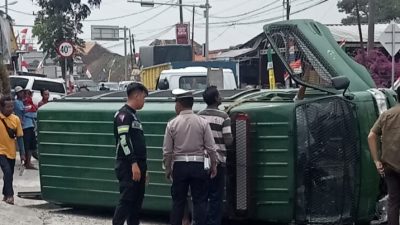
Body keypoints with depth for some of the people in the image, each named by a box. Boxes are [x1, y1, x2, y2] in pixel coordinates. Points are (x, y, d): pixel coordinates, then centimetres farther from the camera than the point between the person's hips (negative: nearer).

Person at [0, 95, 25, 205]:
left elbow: (19, 137, 3)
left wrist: (22, 153, 2)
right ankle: (9, 195, -11)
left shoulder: (16, 119, -2)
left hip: (11, 152, 4)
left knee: (9, 174, 13)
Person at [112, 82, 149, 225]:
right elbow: (124, 140, -19)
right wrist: (133, 163, -24)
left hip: (137, 166, 9)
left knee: (137, 202, 9)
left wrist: (143, 168, 21)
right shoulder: (123, 114, -9)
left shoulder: (134, 115, 21)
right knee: (126, 201, -12)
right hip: (128, 166, -9)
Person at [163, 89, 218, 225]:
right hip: (199, 165, 0)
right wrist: (214, 165, 9)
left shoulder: (172, 124, -4)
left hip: (179, 166, 0)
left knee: (178, 201, 9)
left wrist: (167, 169, 11)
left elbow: (167, 151, -1)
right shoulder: (202, 123, -4)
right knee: (200, 201, 4)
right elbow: (211, 148, -3)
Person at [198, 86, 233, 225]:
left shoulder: (198, 116, 4)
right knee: (216, 197, 3)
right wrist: (232, 137, 6)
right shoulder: (223, 117, -11)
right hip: (217, 161, -5)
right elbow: (228, 141, -15)